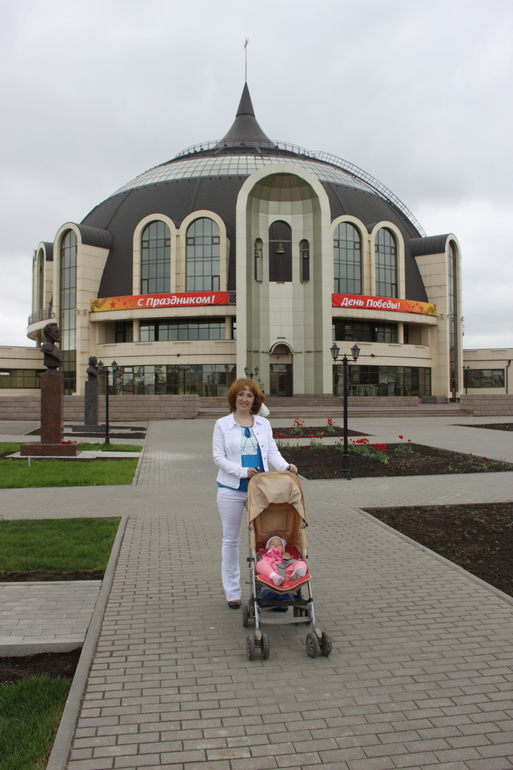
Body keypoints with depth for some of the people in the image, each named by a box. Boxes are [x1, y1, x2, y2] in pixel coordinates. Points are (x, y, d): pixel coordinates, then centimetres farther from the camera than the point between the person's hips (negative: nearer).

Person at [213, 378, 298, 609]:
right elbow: (218, 457, -5)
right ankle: (232, 592, 17)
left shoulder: (263, 424, 10)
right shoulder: (222, 425, 1)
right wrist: (242, 471, -18)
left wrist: (285, 466, -15)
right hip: (231, 489, -2)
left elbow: (272, 451, 5)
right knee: (231, 540, 7)